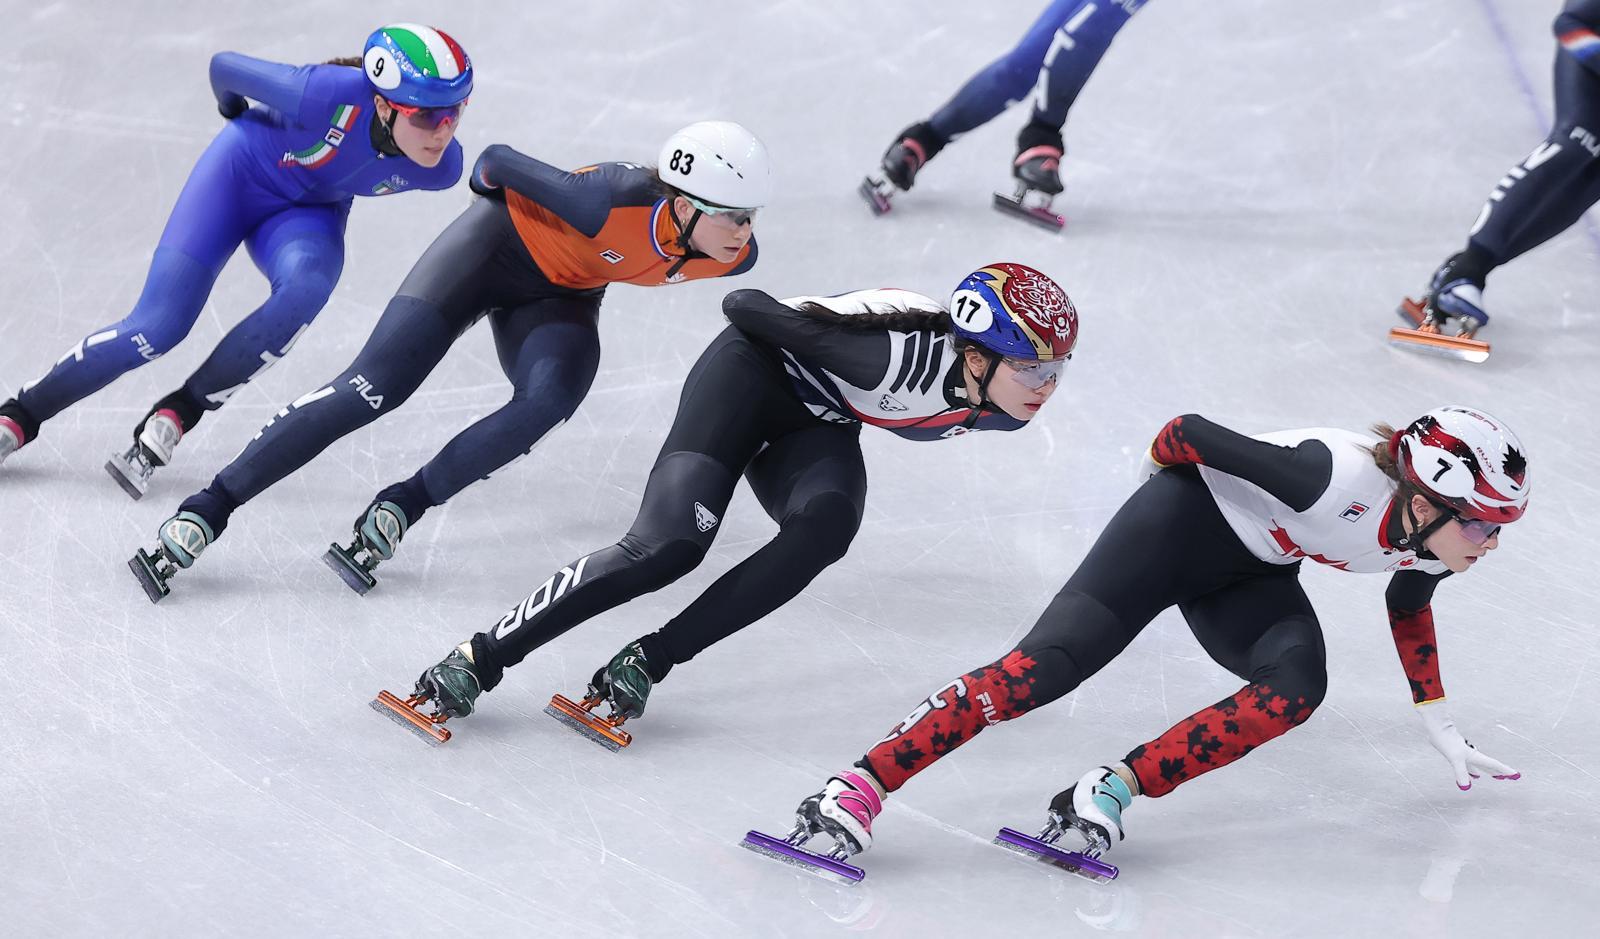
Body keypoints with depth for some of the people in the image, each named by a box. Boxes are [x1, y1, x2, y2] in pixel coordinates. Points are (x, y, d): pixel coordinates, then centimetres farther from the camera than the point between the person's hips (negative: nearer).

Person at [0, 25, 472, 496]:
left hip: (308, 210, 3)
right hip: (240, 173, -3)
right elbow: (223, 67, -18)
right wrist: (239, 115, 3)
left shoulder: (443, 167, -25)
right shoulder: (329, 94, -38)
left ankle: (177, 414, -18)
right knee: (158, 327, -12)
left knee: (305, 287, -32)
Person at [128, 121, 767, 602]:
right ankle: (210, 508, -8)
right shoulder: (618, 202, -38)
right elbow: (497, 160, -23)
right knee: (374, 388, -15)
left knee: (551, 398, -27)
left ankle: (403, 507, -13)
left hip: (562, 294, 5)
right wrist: (491, 185, 0)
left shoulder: (733, 256, -22)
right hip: (500, 243, -5)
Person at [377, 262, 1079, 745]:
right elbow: (746, 305, -25)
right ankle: (479, 659, -14)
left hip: (818, 428, 6)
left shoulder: (1001, 411, -14)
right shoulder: (908, 353, -36)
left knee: (825, 525, -28)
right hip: (755, 374, -6)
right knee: (669, 546, -24)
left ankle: (646, 663, -23)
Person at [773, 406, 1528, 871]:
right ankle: (862, 786, -21)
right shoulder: (1335, 478, -37)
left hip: (1249, 578, 7)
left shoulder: (1435, 543, -13)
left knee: (1296, 686, -24)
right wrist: (1168, 466, -2)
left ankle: (1111, 791, -28)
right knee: (1046, 665, -21)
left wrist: (1441, 730, 18)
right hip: (1186, 525, -7)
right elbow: (1186, 433, -25)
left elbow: (1408, 608, 12)